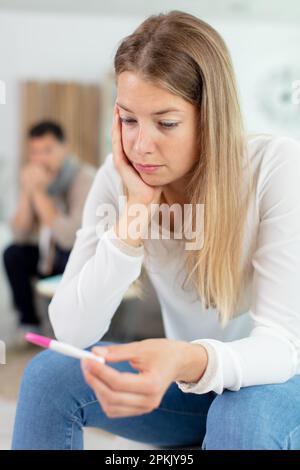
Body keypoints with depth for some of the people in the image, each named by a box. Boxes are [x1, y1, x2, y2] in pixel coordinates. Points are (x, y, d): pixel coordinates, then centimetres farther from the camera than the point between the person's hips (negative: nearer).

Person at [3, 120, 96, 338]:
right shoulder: (38, 177, -5)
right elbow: (20, 236, -8)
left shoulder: (85, 178, -24)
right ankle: (29, 322, 5)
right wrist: (27, 192, -21)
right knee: (13, 254, -8)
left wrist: (39, 193, -31)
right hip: (58, 253, 7)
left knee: (70, 254, -34)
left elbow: (71, 238, -33)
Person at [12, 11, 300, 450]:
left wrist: (190, 362, -48)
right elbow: (72, 330, -19)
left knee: (247, 412, -35)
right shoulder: (121, 177, -13)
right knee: (49, 374, -17)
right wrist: (136, 210, -27)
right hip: (187, 381, 3)